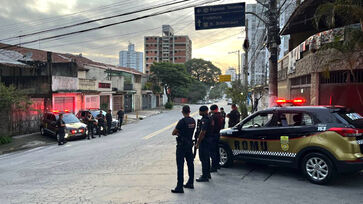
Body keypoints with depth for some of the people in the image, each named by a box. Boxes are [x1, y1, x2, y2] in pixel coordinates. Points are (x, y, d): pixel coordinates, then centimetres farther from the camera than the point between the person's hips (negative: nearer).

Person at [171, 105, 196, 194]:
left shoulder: (182, 121, -18)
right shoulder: (193, 121, 5)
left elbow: (173, 133, -11)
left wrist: (177, 133, 9)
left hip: (182, 145, -8)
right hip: (190, 144, 8)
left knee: (180, 166, -5)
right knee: (190, 164, 16)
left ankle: (179, 187, -4)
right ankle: (190, 183, 28)